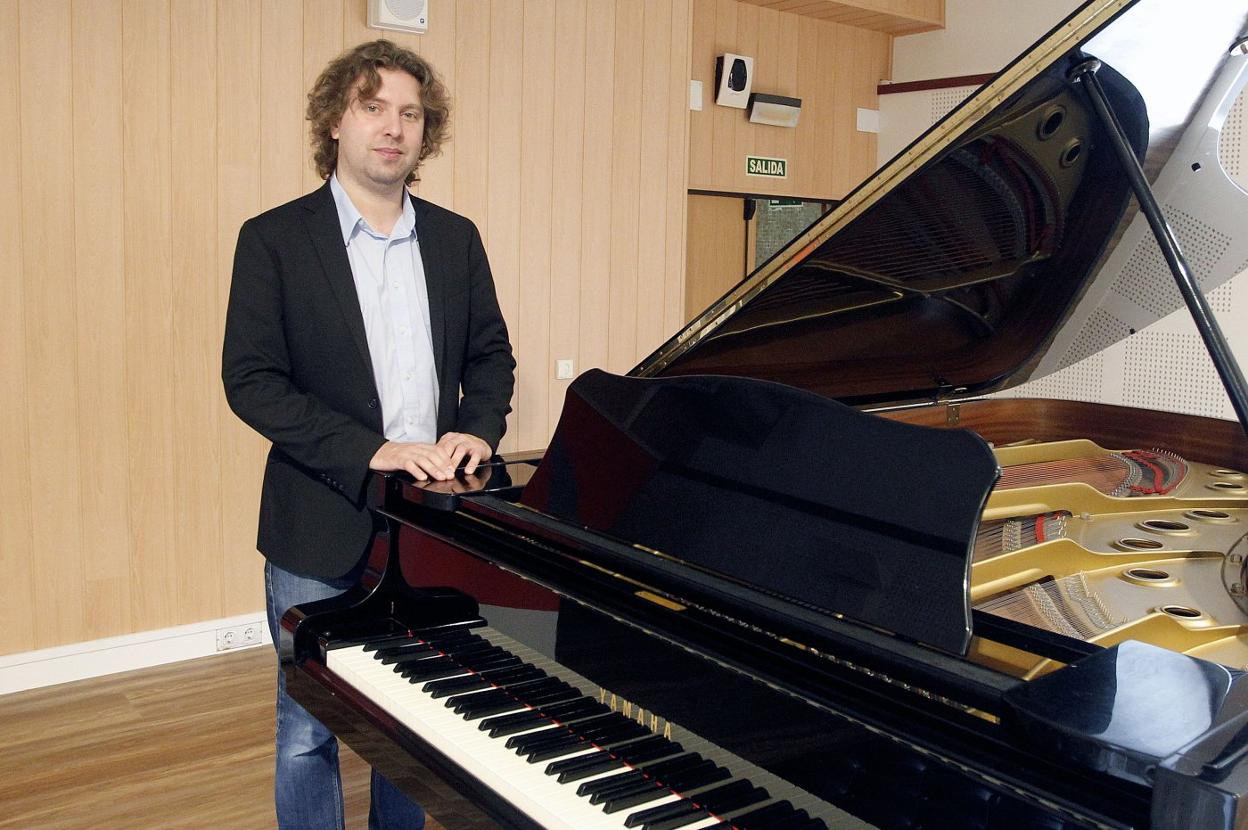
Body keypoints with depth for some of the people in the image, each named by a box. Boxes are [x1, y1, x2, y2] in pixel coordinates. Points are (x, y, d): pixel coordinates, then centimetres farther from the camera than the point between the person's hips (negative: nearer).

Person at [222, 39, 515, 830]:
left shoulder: (456, 239, 7)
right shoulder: (275, 239, -5)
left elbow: (490, 357, 12)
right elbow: (251, 379, -11)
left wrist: (477, 430, -9)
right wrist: (370, 453, -21)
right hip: (321, 531, -3)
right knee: (308, 732, 9)